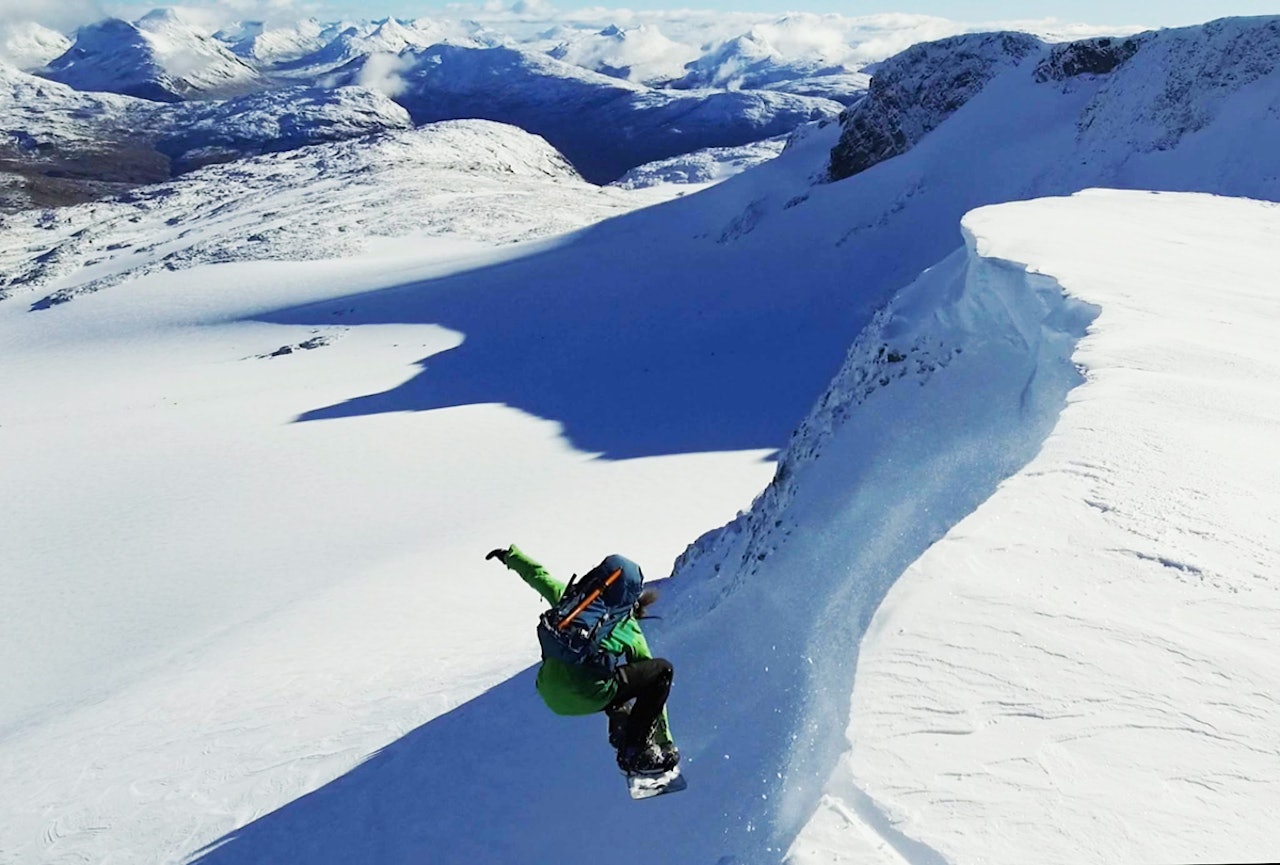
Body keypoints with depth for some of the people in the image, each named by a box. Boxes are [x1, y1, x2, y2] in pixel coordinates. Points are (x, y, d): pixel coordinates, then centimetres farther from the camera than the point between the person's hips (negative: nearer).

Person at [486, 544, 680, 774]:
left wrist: (510, 554, 53)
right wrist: (666, 742, 25)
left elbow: (539, 576, 33)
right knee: (664, 669, 10)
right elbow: (654, 684, 17)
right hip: (585, 698, -6)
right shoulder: (633, 634, 14)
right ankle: (635, 751, 5)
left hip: (549, 695, 6)